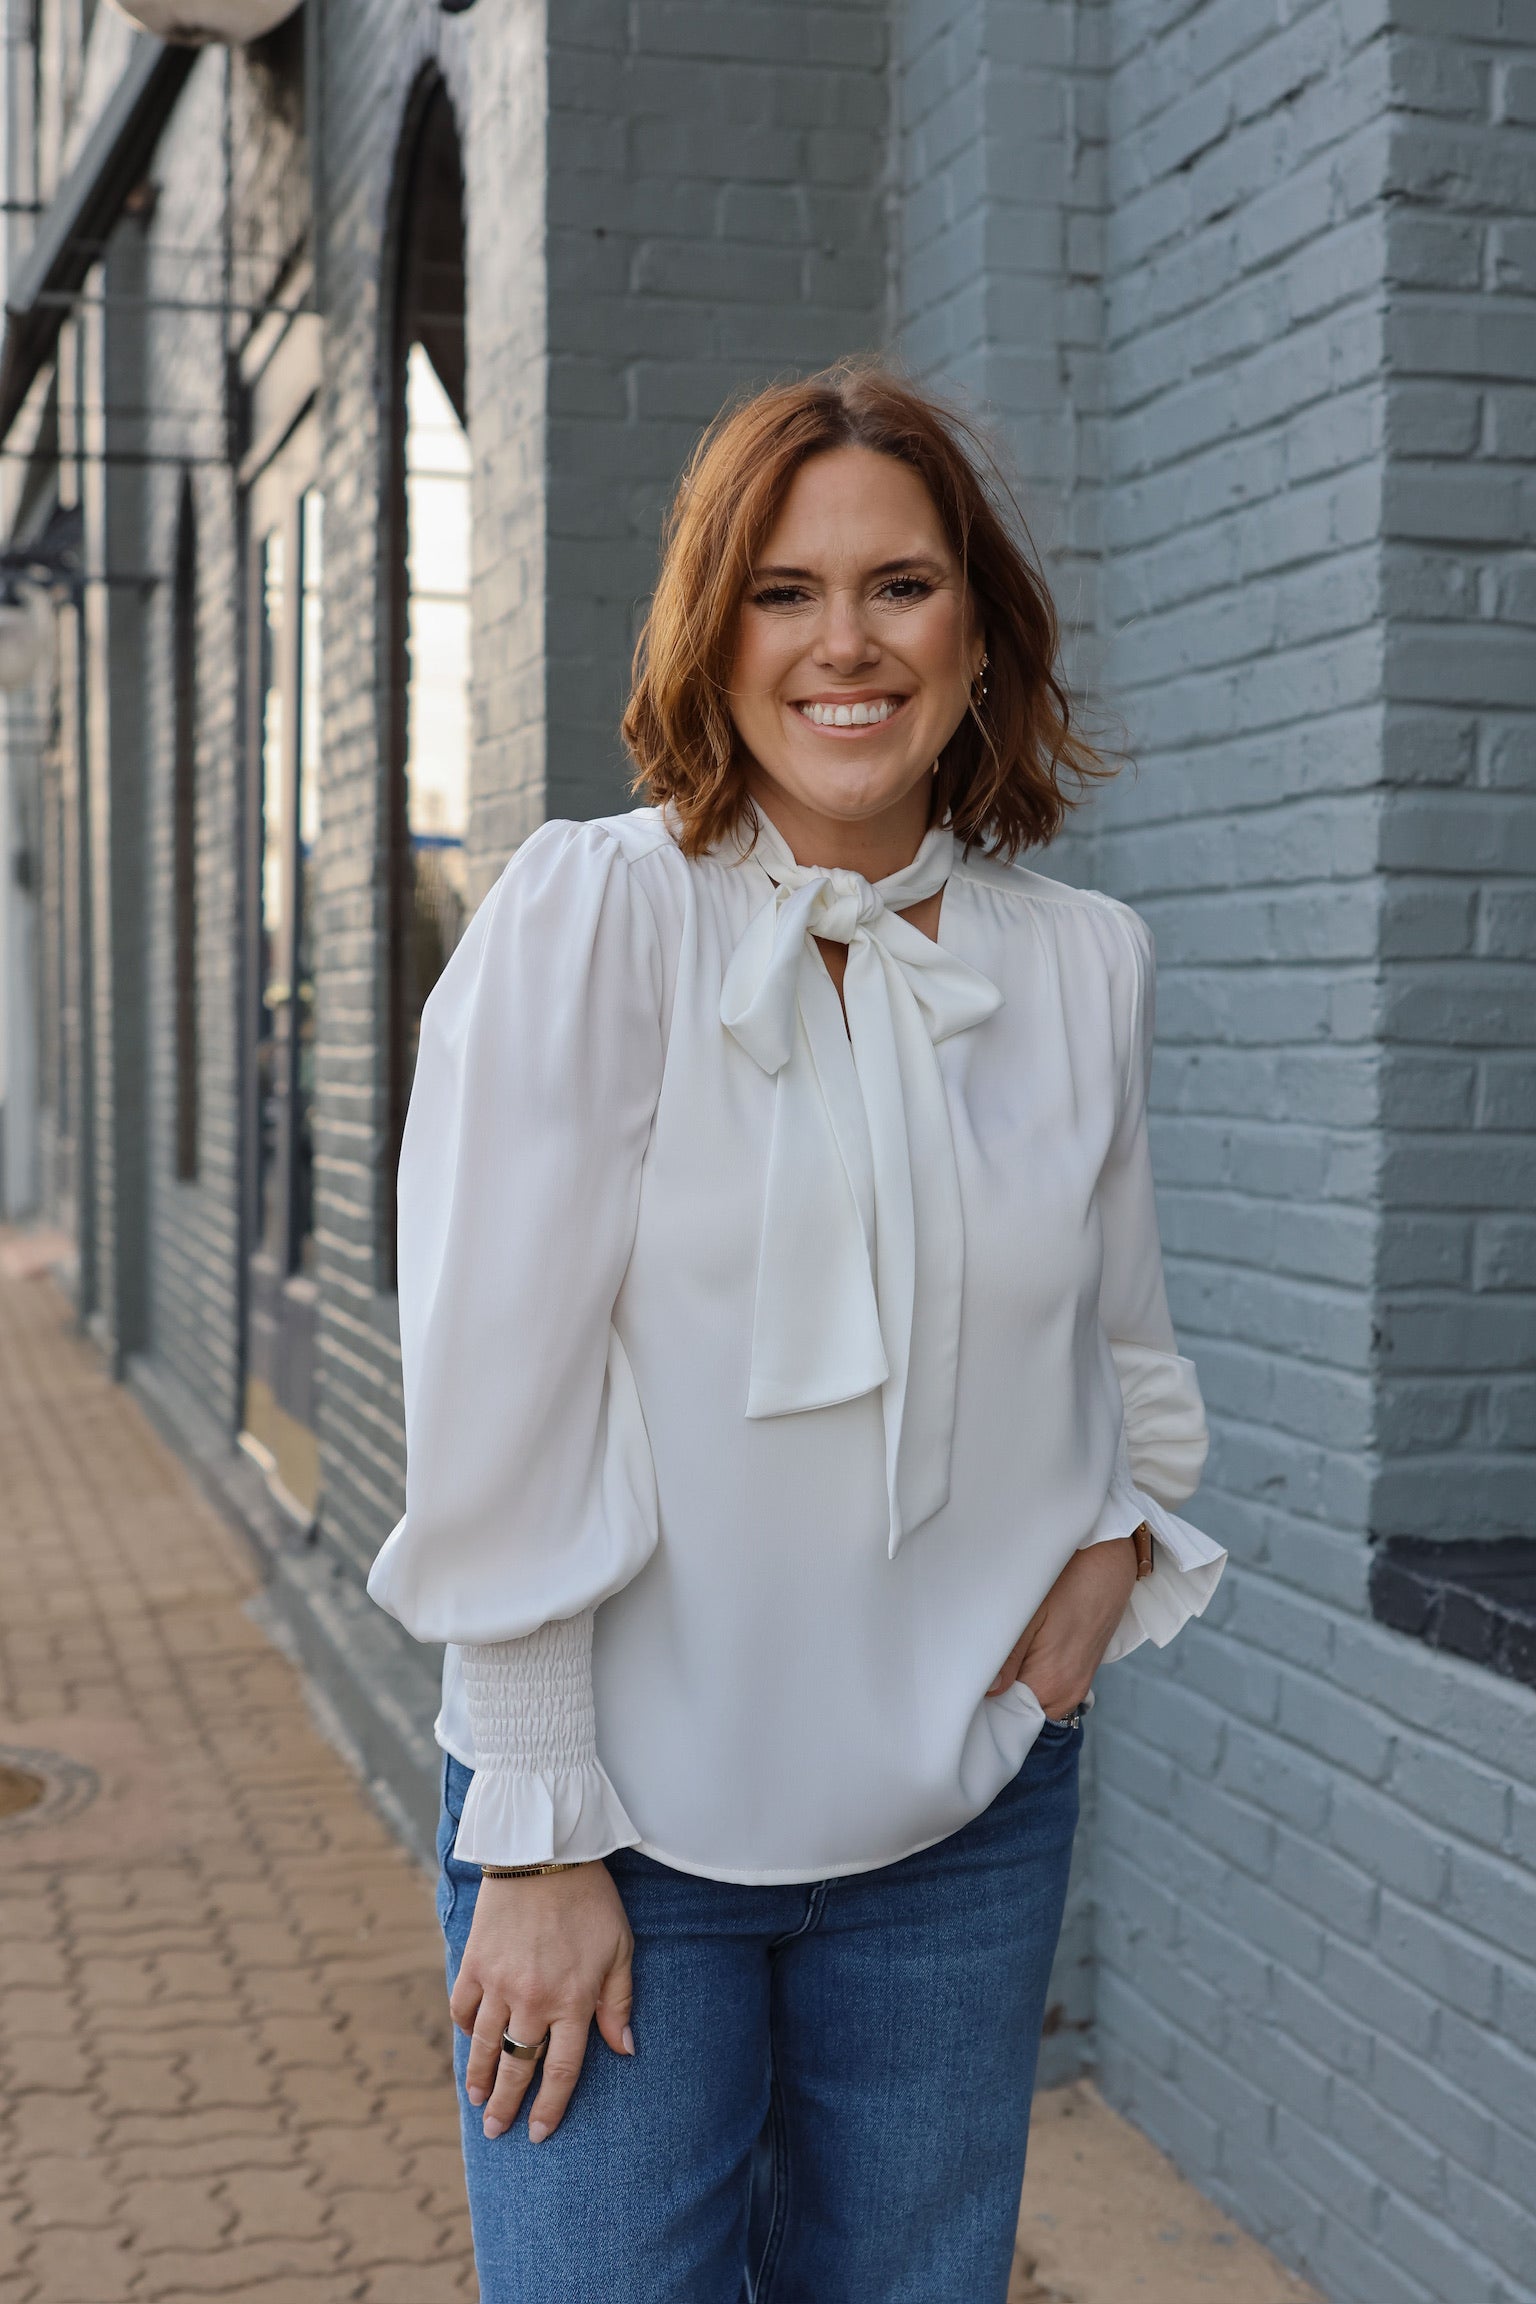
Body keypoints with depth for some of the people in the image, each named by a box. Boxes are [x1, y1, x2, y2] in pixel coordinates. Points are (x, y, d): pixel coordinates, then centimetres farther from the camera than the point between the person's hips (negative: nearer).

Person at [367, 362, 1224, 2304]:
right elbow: (497, 1401, -13)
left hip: (967, 1813, 4)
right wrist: (541, 1838, -13)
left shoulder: (1079, 964, 2)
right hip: (628, 1809, -4)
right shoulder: (589, 918, -11)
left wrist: (1118, 1540, -5)